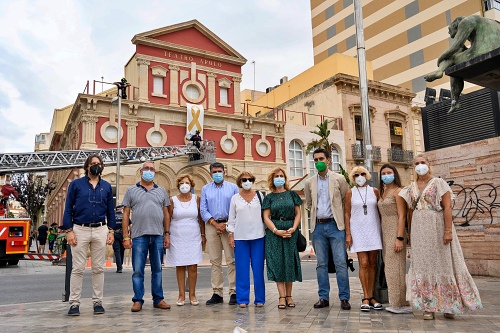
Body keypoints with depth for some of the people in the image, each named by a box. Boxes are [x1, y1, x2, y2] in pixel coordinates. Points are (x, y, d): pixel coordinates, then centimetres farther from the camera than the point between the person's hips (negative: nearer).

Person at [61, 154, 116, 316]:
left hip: (100, 230, 2)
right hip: (80, 230, -2)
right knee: (78, 268, 1)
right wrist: (68, 231, -7)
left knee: (98, 268, 6)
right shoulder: (76, 184, 3)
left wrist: (111, 231, 5)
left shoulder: (106, 186, 10)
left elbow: (110, 210, 12)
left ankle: (97, 302, 14)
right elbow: (68, 209, 1)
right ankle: (74, 303, 9)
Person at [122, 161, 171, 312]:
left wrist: (167, 234, 7)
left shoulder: (161, 191, 13)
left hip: (158, 236, 2)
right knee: (138, 270, 1)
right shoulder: (131, 190, 7)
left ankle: (158, 299, 17)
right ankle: (138, 301, 12)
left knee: (157, 270, 8)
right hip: (139, 236, -2)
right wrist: (126, 237, -3)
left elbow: (166, 214, 13)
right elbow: (125, 215, 4)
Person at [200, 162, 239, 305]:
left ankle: (234, 292, 0)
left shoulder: (233, 187, 8)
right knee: (215, 261, 4)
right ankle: (217, 293, 11)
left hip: (229, 226, -2)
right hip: (211, 226, 2)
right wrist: (215, 224, -6)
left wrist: (227, 225, -7)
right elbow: (203, 210, 7)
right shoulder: (205, 189, 14)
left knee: (231, 260, -5)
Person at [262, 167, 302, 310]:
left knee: (290, 262, 2)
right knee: (277, 263, -3)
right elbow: (266, 217, 2)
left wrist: (293, 228, -9)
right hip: (273, 233, -1)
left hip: (291, 232, 1)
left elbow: (298, 213, 7)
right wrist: (276, 231, -12)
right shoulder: (269, 197, 7)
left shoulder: (292, 194, 9)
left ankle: (289, 295, 12)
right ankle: (282, 297, 1)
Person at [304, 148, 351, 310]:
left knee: (340, 263, -3)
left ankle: (344, 298, 5)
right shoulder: (309, 183, 9)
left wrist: (338, 215, 3)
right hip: (318, 226, 3)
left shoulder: (339, 179, 1)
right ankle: (323, 297, 14)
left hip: (335, 225, -3)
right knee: (321, 264, 7)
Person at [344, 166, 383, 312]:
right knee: (363, 263, -7)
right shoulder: (350, 193, 4)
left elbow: (381, 211, 10)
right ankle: (366, 297, -2)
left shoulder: (374, 191, 8)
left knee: (372, 263, 4)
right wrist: (348, 234, -3)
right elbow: (347, 214, 3)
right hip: (358, 230, -2)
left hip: (374, 230, 2)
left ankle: (371, 296, 10)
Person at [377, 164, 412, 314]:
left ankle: (402, 303, 2)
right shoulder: (382, 192, 16)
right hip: (385, 233, 8)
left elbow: (402, 216, -13)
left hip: (395, 232, -8)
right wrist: (381, 235, 10)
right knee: (389, 267, 10)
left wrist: (399, 238, -19)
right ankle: (397, 302, 17)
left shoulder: (398, 191, -7)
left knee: (395, 267, -6)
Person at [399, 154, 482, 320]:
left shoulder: (438, 183, -2)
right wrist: (410, 232, 10)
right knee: (423, 265, 4)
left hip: (437, 228, -4)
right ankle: (428, 306, 11)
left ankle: (449, 305, 14)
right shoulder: (411, 188, 11)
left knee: (443, 263, 1)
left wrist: (448, 230, -18)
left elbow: (447, 207, -10)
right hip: (419, 231, 4)